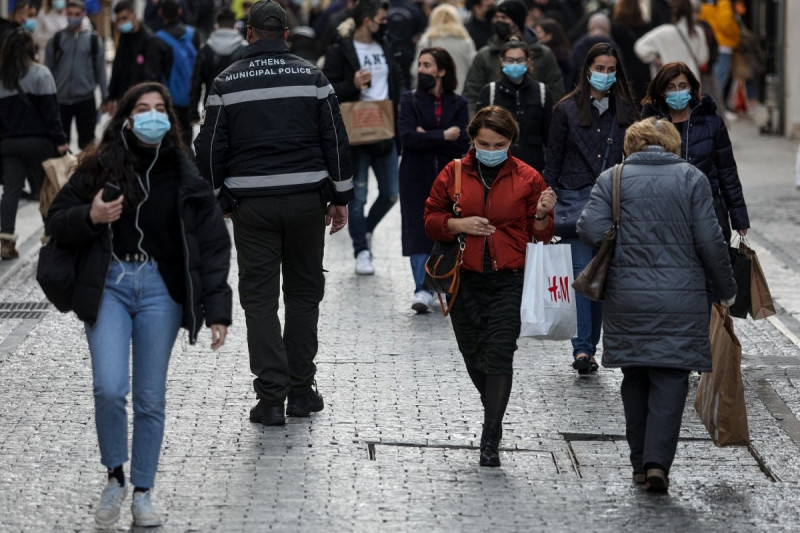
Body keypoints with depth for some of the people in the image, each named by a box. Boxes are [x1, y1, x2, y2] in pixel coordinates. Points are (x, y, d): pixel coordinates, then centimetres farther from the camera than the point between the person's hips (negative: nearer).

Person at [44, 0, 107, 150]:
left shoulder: (94, 40, 1)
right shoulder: (56, 40, 2)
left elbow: (100, 70, 4)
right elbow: (48, 70, 5)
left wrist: (105, 97, 1)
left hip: (86, 99, -1)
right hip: (60, 99, 1)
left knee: (87, 143, 5)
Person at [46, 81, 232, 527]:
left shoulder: (183, 174, 2)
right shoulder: (100, 167, 1)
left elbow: (213, 244, 3)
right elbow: (57, 222, 7)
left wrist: (217, 311, -3)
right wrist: (89, 217, -16)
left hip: (159, 289, 1)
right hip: (108, 285, -1)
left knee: (151, 398, 4)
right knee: (109, 388, -15)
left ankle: (143, 493, 18)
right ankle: (115, 478, 8)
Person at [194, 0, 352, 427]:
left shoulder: (227, 83, 0)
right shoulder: (311, 77, 2)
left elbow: (209, 150, 1)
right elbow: (335, 141, 3)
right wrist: (341, 198, 10)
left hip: (251, 204, -1)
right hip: (306, 200, 1)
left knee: (259, 297, 2)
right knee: (303, 292, 13)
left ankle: (271, 396, -5)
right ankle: (300, 390, 14)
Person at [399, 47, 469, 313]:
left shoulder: (457, 103, 6)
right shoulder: (410, 100, 5)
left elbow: (462, 143, -6)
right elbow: (407, 137, -11)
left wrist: (427, 137, -11)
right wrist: (443, 136, -13)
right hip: (417, 178, -1)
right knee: (418, 231, -9)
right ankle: (423, 291, -11)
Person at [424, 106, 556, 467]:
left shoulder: (527, 178, 4)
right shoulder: (454, 174, 5)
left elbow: (539, 234, 8)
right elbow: (431, 220, 9)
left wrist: (542, 215, -13)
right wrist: (457, 224, -10)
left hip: (508, 280, -2)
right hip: (465, 280, 2)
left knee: (499, 356, -11)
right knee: (473, 355, 11)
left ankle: (491, 441, -7)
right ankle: (495, 413, 37)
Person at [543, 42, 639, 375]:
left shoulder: (625, 111, 10)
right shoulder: (568, 109, 3)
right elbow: (553, 160, 4)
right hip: (578, 197, -3)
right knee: (584, 271, -12)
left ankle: (588, 348, 13)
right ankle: (582, 348, -18)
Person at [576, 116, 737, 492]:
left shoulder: (612, 178, 4)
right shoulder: (692, 178, 1)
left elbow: (591, 230, -8)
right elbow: (710, 242, -3)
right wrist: (726, 289, 8)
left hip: (626, 296, 2)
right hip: (680, 298, -2)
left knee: (635, 378, 14)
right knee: (670, 379, 1)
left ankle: (640, 463, 16)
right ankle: (658, 462, -11)